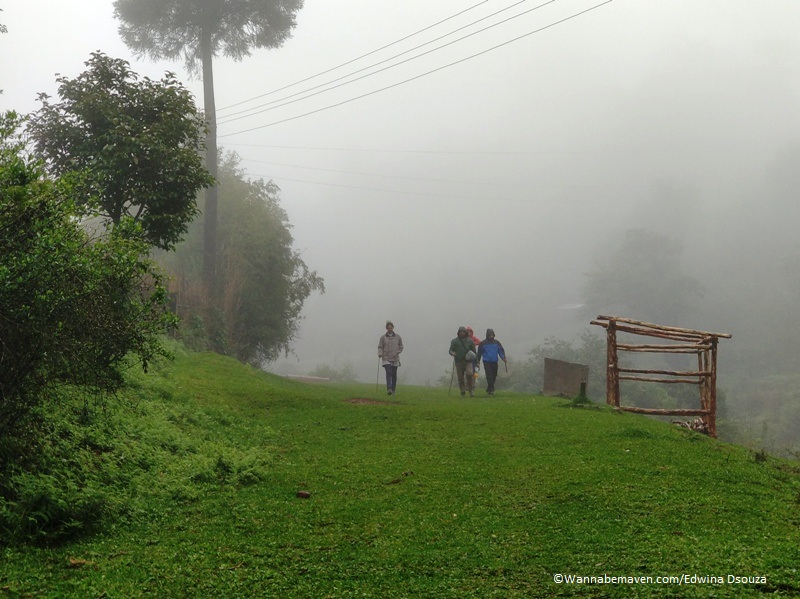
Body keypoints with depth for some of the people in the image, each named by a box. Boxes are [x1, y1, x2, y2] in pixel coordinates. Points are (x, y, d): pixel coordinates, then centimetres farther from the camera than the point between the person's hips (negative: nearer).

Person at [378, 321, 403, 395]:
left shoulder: (398, 337, 6)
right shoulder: (383, 337, 3)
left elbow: (401, 347, 13)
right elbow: (380, 347, 5)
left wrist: (397, 352, -4)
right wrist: (380, 353, -13)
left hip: (395, 359, 2)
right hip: (386, 359, -2)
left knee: (394, 374, 6)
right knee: (388, 373, -17)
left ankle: (393, 390, 17)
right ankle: (389, 389, -25)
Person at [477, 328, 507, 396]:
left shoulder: (497, 343, 11)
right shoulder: (483, 343, 3)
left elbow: (501, 351, 11)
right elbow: (479, 353, 9)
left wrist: (504, 358, -4)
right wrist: (478, 362, 8)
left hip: (494, 362, 4)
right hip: (487, 362, -4)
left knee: (494, 376, 7)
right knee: (489, 376, -14)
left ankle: (489, 389, 22)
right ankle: (491, 389, -13)